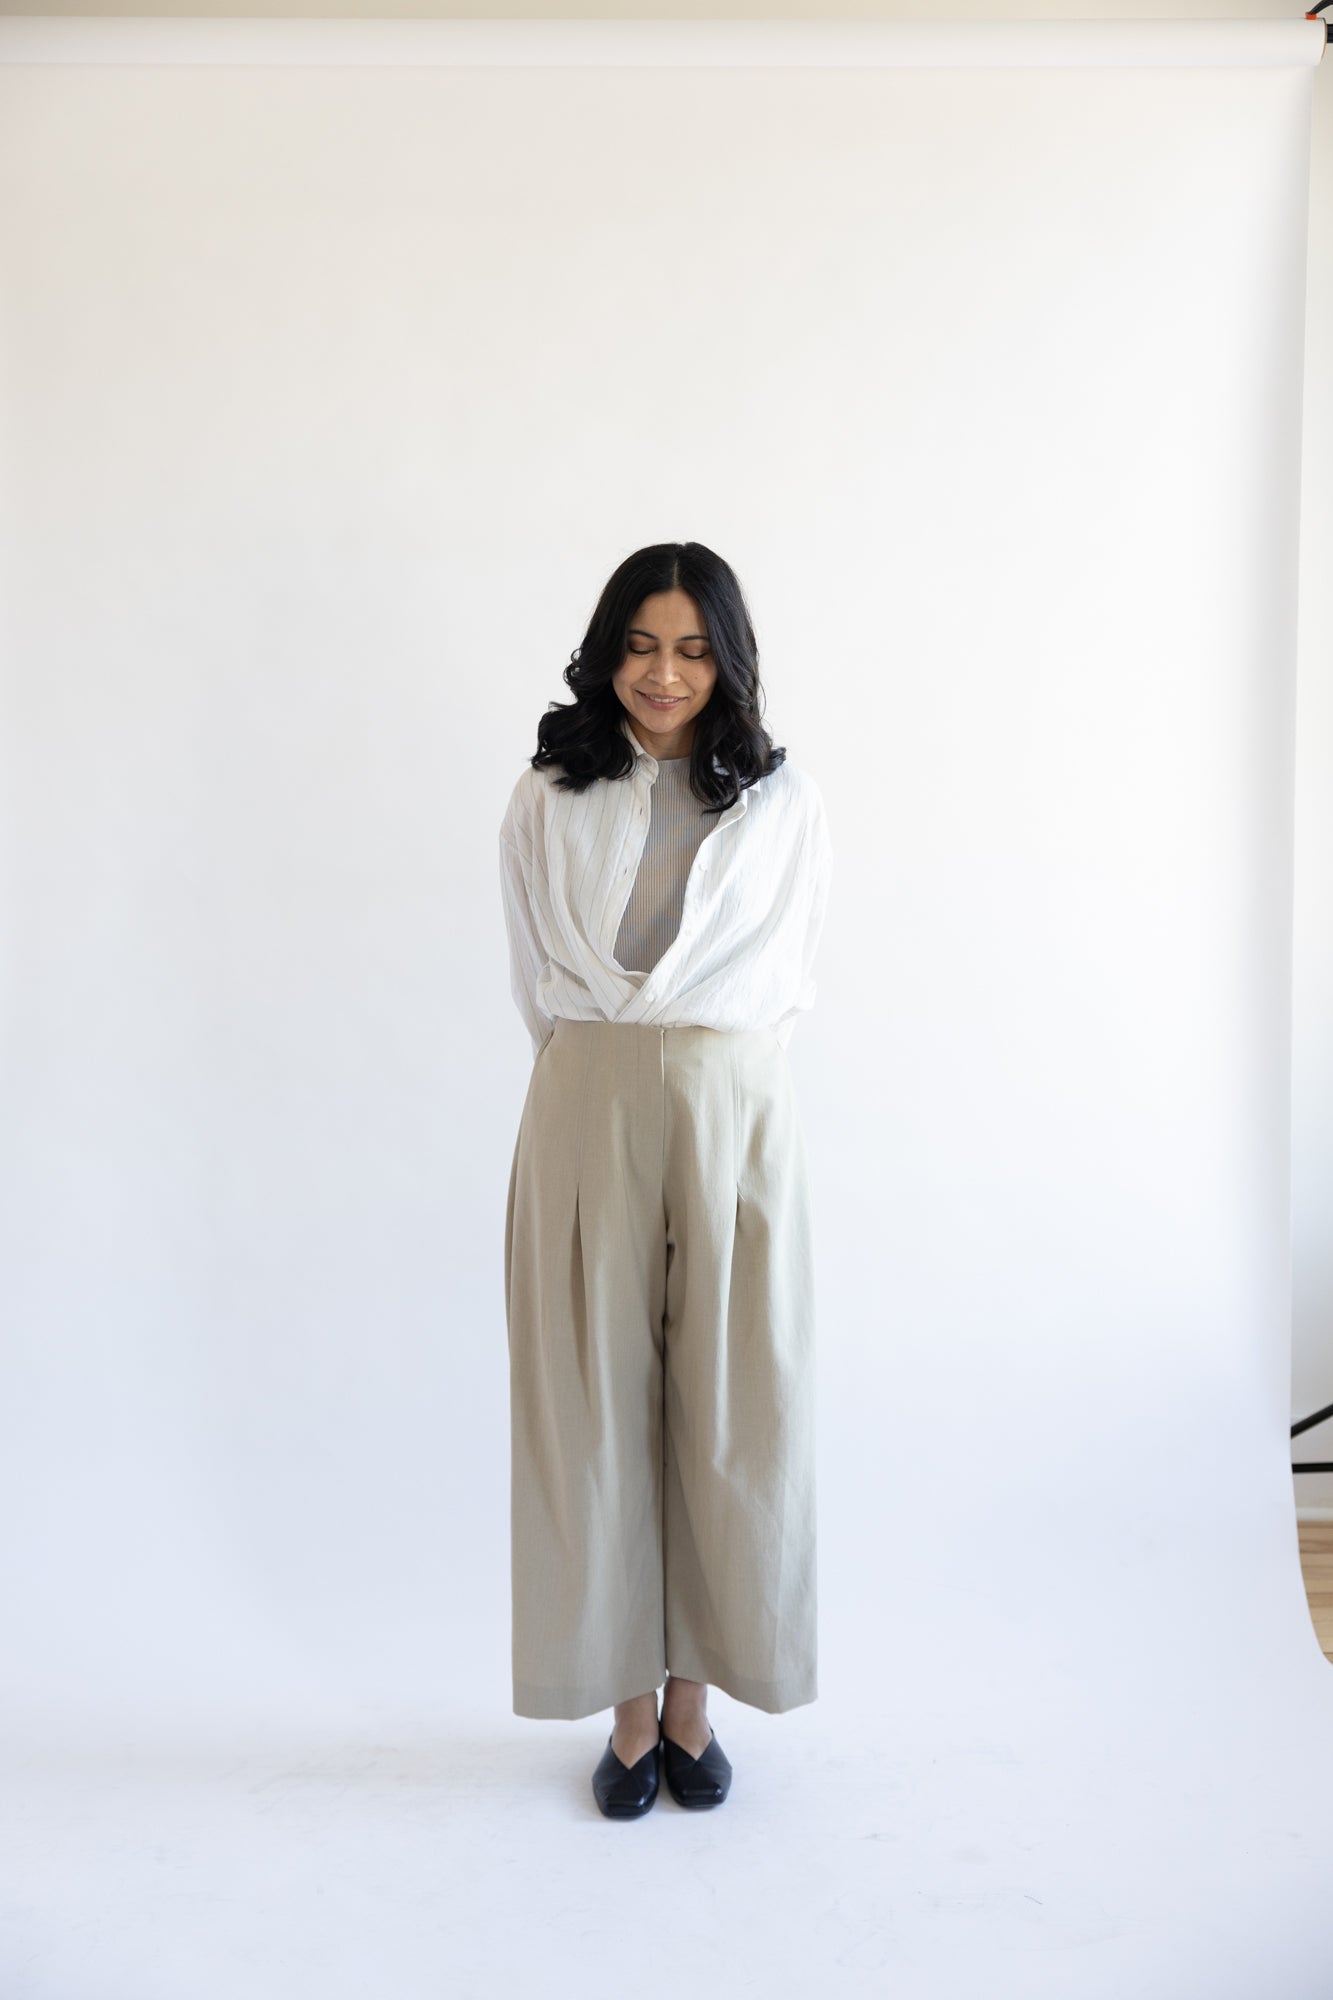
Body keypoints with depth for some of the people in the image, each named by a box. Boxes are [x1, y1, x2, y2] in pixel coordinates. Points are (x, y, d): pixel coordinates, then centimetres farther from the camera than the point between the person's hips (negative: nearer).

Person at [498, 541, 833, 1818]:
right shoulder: (548, 799, 7)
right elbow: (538, 982, 9)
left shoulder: (785, 802, 5)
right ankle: (630, 1703, 21)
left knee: (726, 1407, 4)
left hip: (732, 1114, 0)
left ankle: (693, 1694, 23)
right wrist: (612, 1065, 3)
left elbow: (781, 983, 6)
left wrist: (669, 1042, 1)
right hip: (586, 1117, 0)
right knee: (596, 1402, 4)